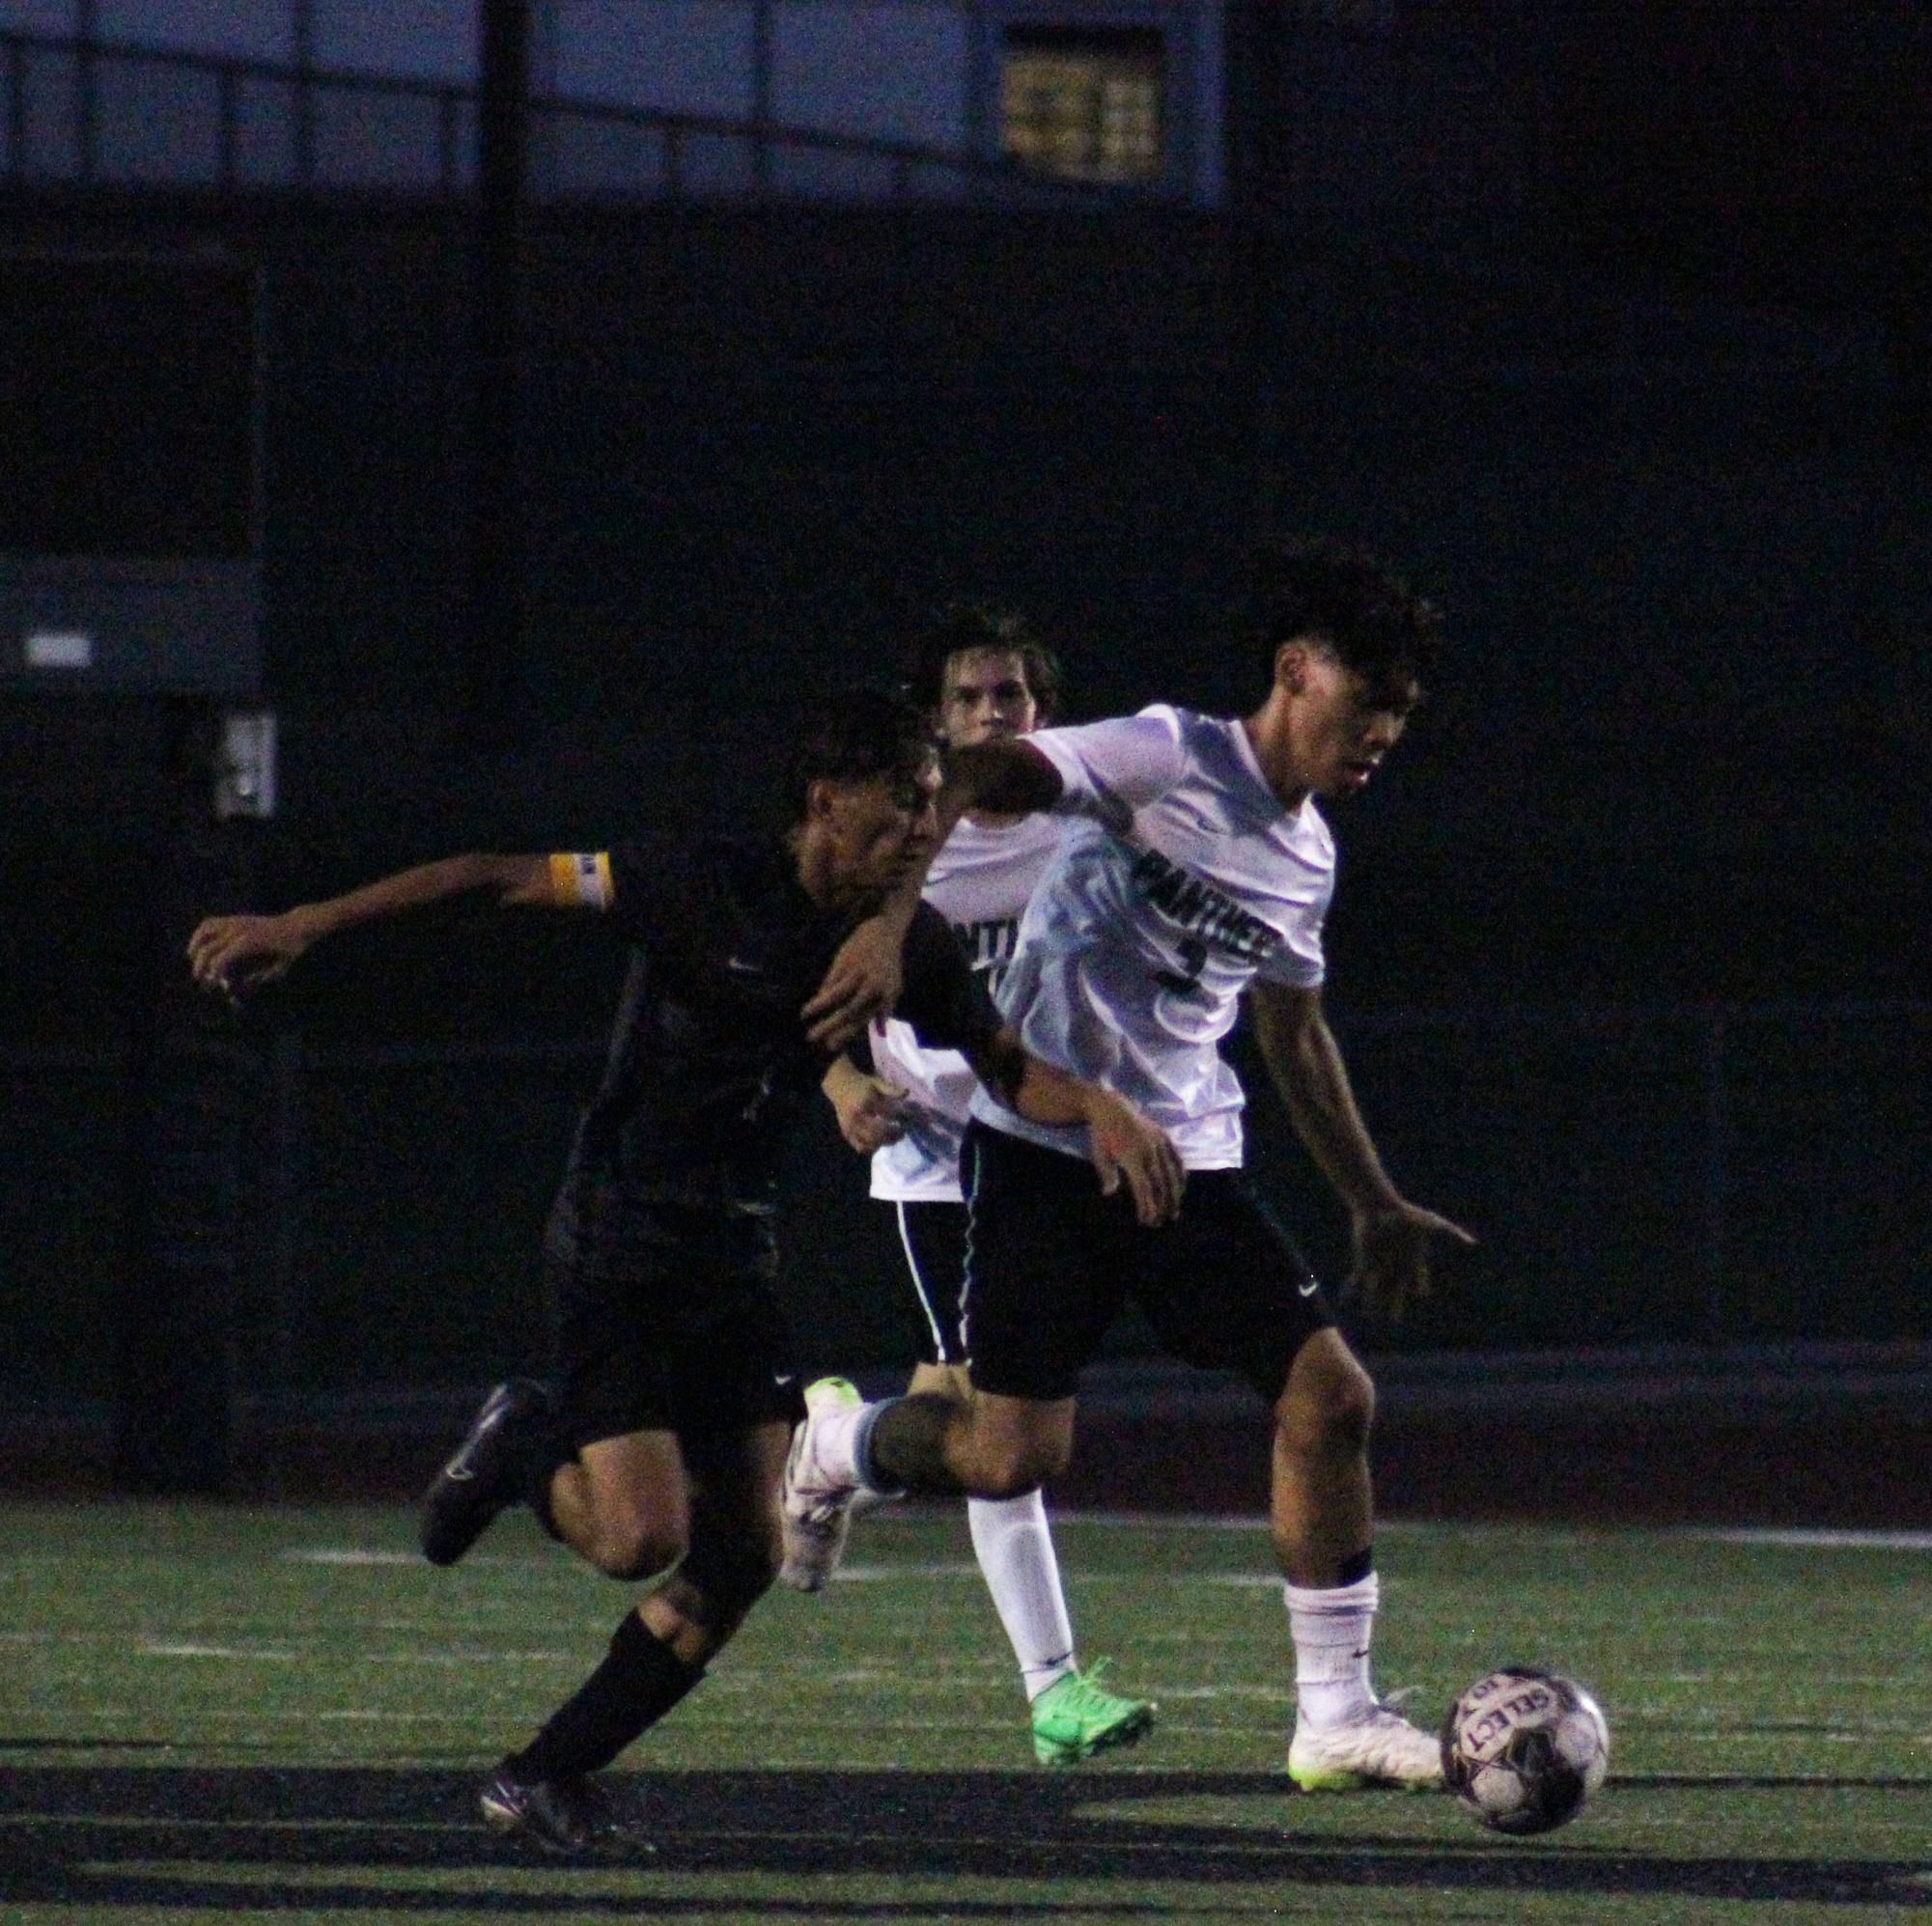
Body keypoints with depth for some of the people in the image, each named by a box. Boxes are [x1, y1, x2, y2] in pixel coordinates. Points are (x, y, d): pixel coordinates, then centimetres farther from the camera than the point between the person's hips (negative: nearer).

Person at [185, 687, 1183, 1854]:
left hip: (736, 1263, 6)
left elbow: (1008, 1066, 10)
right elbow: (502, 880, -14)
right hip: (619, 1253, -6)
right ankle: (523, 1447, 18)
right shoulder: (708, 892, -18)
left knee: (744, 1556, -1)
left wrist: (1099, 1108, -14)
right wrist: (305, 928, -14)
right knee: (642, 1537, -17)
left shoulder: (907, 947, 0)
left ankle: (548, 1780, 13)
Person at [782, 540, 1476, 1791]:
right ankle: (837, 1446, 23)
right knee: (1014, 1455, -12)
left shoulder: (1308, 857, 14)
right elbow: (972, 779, -21)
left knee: (1331, 1395, -7)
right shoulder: (1170, 761, -10)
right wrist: (889, 919, -36)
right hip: (1045, 1138, -7)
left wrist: (1375, 1204, 30)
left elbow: (1296, 1038, 29)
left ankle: (1336, 1716, 2)